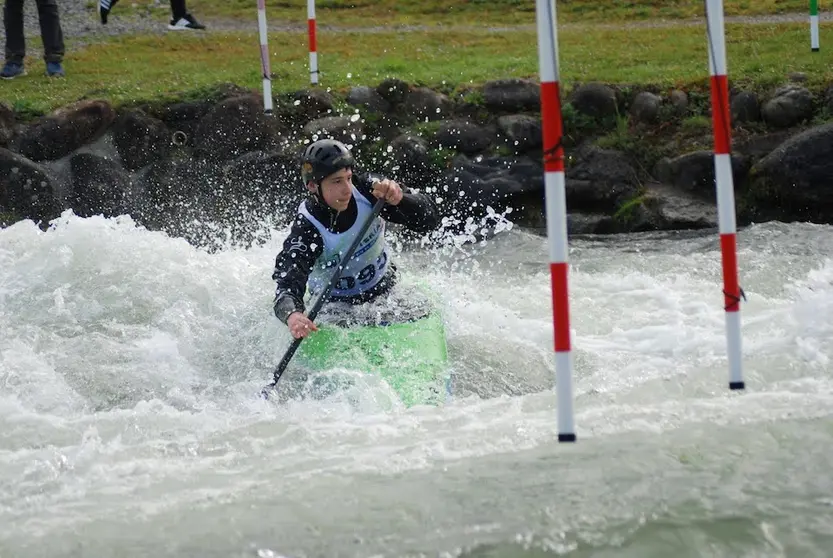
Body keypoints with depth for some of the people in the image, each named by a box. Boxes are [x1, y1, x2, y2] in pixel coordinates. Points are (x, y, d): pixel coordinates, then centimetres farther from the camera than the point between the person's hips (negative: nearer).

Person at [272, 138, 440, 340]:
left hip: (386, 290, 3)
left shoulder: (365, 189, -18)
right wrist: (292, 315, -61)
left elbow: (429, 219, -18)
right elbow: (287, 287, -37)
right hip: (336, 306, -3)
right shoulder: (305, 231, -26)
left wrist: (398, 199, -40)